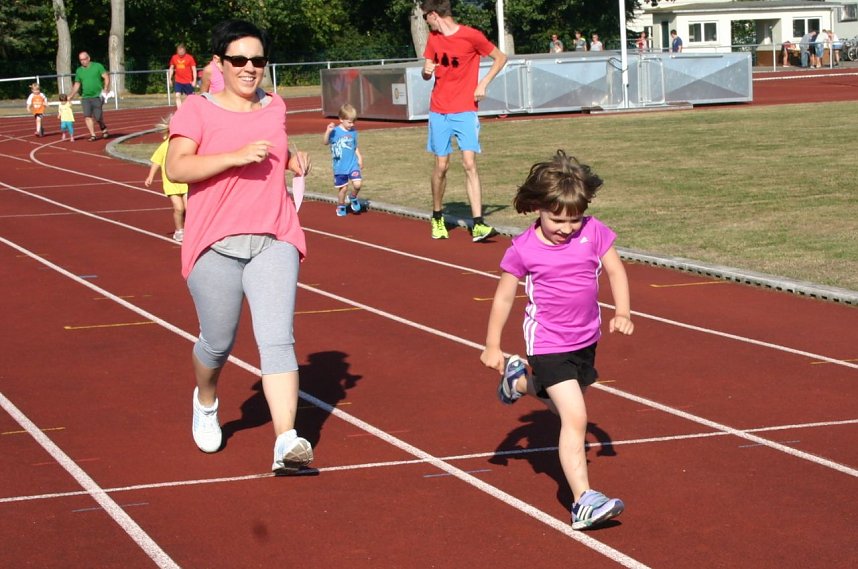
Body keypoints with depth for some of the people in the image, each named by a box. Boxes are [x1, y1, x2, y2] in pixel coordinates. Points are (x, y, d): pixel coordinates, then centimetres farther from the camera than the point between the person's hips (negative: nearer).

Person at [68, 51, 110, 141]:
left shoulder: (97, 66, 1)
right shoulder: (79, 70, 12)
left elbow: (106, 77, -2)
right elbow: (77, 85, 17)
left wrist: (105, 89, -13)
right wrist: (71, 95, 8)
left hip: (97, 96, -3)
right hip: (85, 97, 3)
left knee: (98, 117, -4)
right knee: (87, 116, -10)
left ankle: (103, 128, 26)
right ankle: (93, 135, -6)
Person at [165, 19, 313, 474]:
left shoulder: (274, 107, 13)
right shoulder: (197, 110, -2)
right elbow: (176, 168, -15)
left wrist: (293, 161, 12)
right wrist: (237, 156, -23)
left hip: (274, 242, 2)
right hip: (215, 247, -2)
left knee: (278, 339, -13)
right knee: (218, 343, 9)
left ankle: (286, 442, -22)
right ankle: (206, 402, 43)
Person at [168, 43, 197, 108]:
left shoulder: (190, 58, -8)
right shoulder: (174, 58, 2)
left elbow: (194, 69, -5)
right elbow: (171, 68, 15)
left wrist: (194, 80, -11)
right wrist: (170, 79, 10)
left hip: (188, 81, -2)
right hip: (178, 81, 2)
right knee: (178, 96, -12)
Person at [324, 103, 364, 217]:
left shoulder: (353, 132, 4)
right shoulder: (335, 131, -11)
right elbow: (326, 142, -23)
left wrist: (359, 158, 6)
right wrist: (328, 131, -38)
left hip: (353, 164, 3)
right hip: (340, 167, -3)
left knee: (357, 184, -14)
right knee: (343, 188, 7)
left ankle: (353, 198, 17)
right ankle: (341, 206, 31)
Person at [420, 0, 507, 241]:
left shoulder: (471, 36, -8)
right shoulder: (433, 38, 8)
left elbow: (501, 58, 1)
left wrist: (483, 84, -8)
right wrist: (426, 71, -7)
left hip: (465, 112, -4)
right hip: (439, 112, 4)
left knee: (470, 164, -13)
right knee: (441, 166, 6)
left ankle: (478, 225, -16)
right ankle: (437, 218, 24)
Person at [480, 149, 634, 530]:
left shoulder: (594, 233, -7)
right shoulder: (524, 249, -14)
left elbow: (615, 270, 5)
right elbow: (504, 296, -3)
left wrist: (622, 312, -10)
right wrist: (492, 346, -1)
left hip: (585, 339, 6)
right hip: (548, 343, -6)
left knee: (564, 405, 26)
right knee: (574, 417, -17)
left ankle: (520, 380, 53)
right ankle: (583, 502, -18)